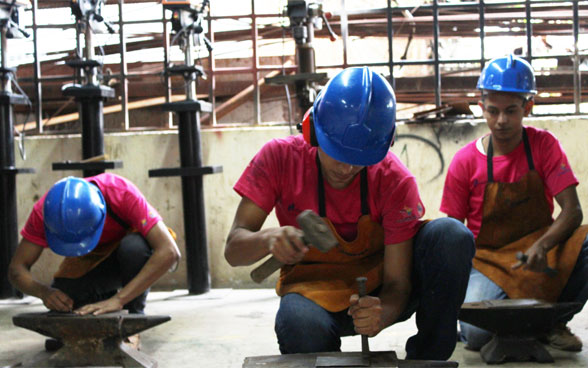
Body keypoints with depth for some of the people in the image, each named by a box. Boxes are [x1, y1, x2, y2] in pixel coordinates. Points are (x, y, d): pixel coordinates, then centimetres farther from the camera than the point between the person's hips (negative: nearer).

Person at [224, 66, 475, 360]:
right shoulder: (280, 158, -15)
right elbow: (233, 250, -16)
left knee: (452, 236, -25)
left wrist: (383, 313, -42)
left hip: (378, 293, 2)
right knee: (300, 326, -40)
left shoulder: (395, 181, -18)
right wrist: (269, 239, -40)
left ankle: (426, 359, -11)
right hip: (314, 292, -2)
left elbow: (397, 282, -17)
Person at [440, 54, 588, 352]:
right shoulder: (465, 161, -6)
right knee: (477, 333, -29)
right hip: (487, 258, -1)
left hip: (537, 249, 2)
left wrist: (542, 245, -32)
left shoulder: (543, 145, -4)